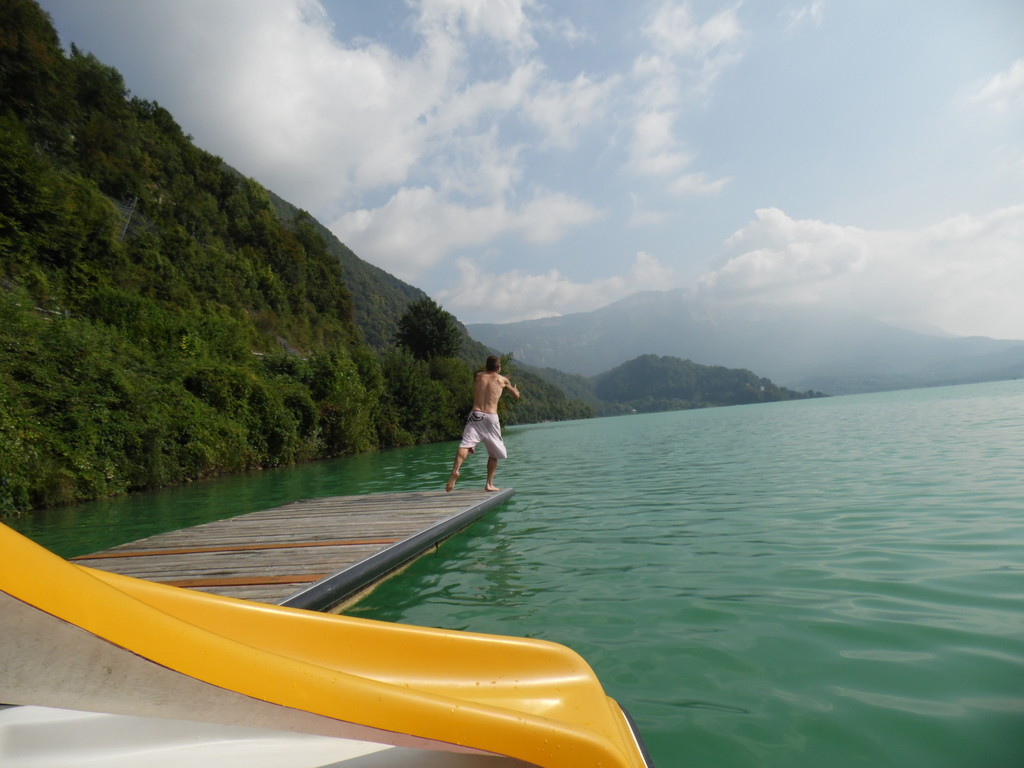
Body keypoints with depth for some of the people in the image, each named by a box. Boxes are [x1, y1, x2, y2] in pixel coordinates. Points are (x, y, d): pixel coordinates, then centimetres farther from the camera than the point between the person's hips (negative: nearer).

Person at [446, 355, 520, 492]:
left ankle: (455, 470, -41)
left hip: (475, 415, 1)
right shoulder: (502, 380, 13)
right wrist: (514, 388, 50)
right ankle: (489, 484, 14)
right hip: (491, 417, -1)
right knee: (494, 452, 15)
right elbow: (516, 396, 27)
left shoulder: (478, 376, 16)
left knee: (465, 444, -15)